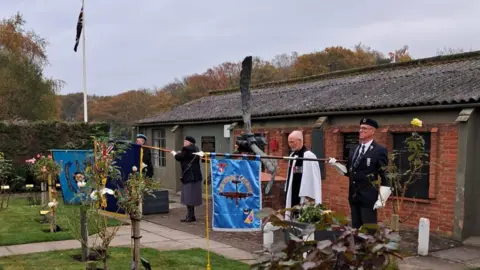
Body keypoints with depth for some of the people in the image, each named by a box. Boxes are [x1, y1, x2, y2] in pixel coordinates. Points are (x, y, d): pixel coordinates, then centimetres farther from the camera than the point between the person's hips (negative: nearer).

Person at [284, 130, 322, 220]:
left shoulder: (309, 156, -15)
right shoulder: (292, 155, 11)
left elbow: (314, 178, -17)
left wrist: (310, 198, -18)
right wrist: (287, 192, 16)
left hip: (304, 197, -8)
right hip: (293, 196, 8)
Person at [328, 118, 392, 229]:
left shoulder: (380, 151, -8)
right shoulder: (354, 151, 13)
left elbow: (385, 176, -11)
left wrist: (381, 199, -16)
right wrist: (336, 164, 2)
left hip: (369, 198, -7)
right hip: (354, 196, 7)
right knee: (355, 228, 13)